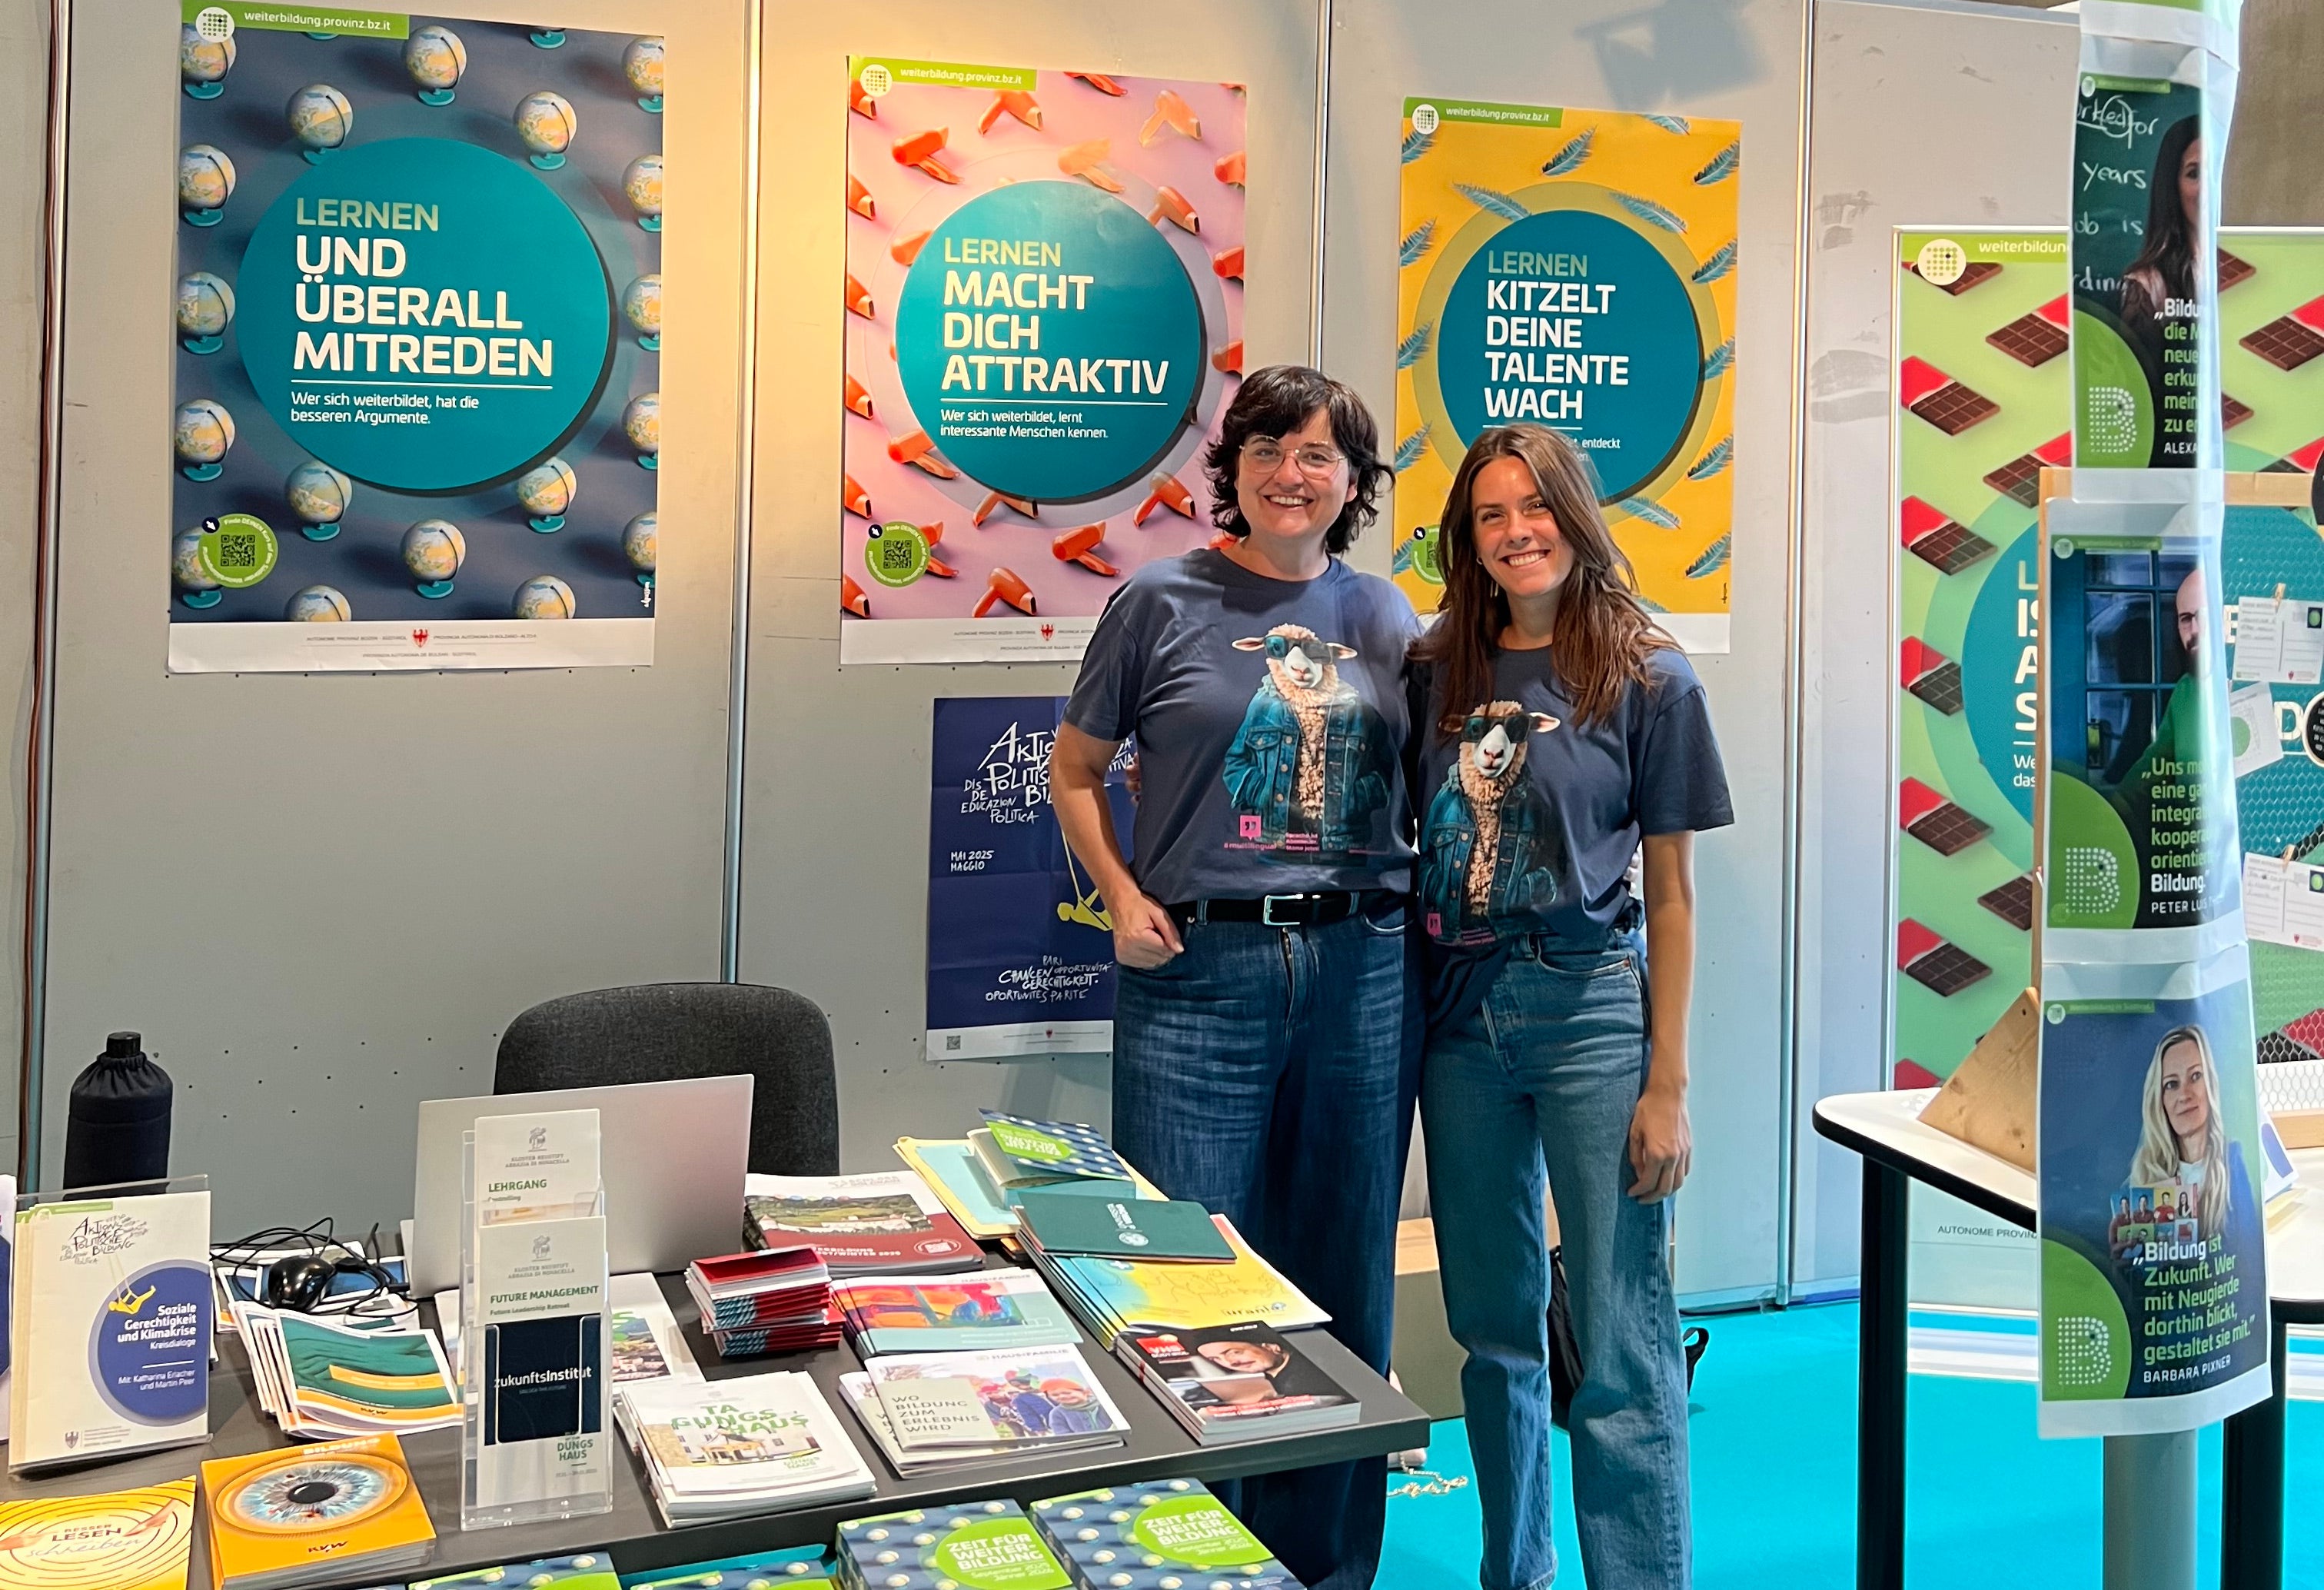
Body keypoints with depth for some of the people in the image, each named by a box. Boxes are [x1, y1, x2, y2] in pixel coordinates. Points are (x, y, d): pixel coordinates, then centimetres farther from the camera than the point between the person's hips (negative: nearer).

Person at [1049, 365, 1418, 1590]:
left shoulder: (1382, 613, 9)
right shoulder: (1161, 602, 0)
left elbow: (1427, 782, 18)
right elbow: (1074, 770, 7)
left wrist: (1429, 891, 0)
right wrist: (1123, 899, -5)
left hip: (1361, 968, 3)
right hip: (1197, 969, -3)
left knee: (1345, 1272, 11)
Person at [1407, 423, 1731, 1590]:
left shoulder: (1649, 683, -2)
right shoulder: (1438, 674, 7)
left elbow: (1673, 898, -2)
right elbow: (1401, 846, 11)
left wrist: (1669, 1087, -6)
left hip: (1590, 1006, -4)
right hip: (1459, 1011, 4)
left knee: (1618, 1350, -3)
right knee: (1492, 1329, 14)